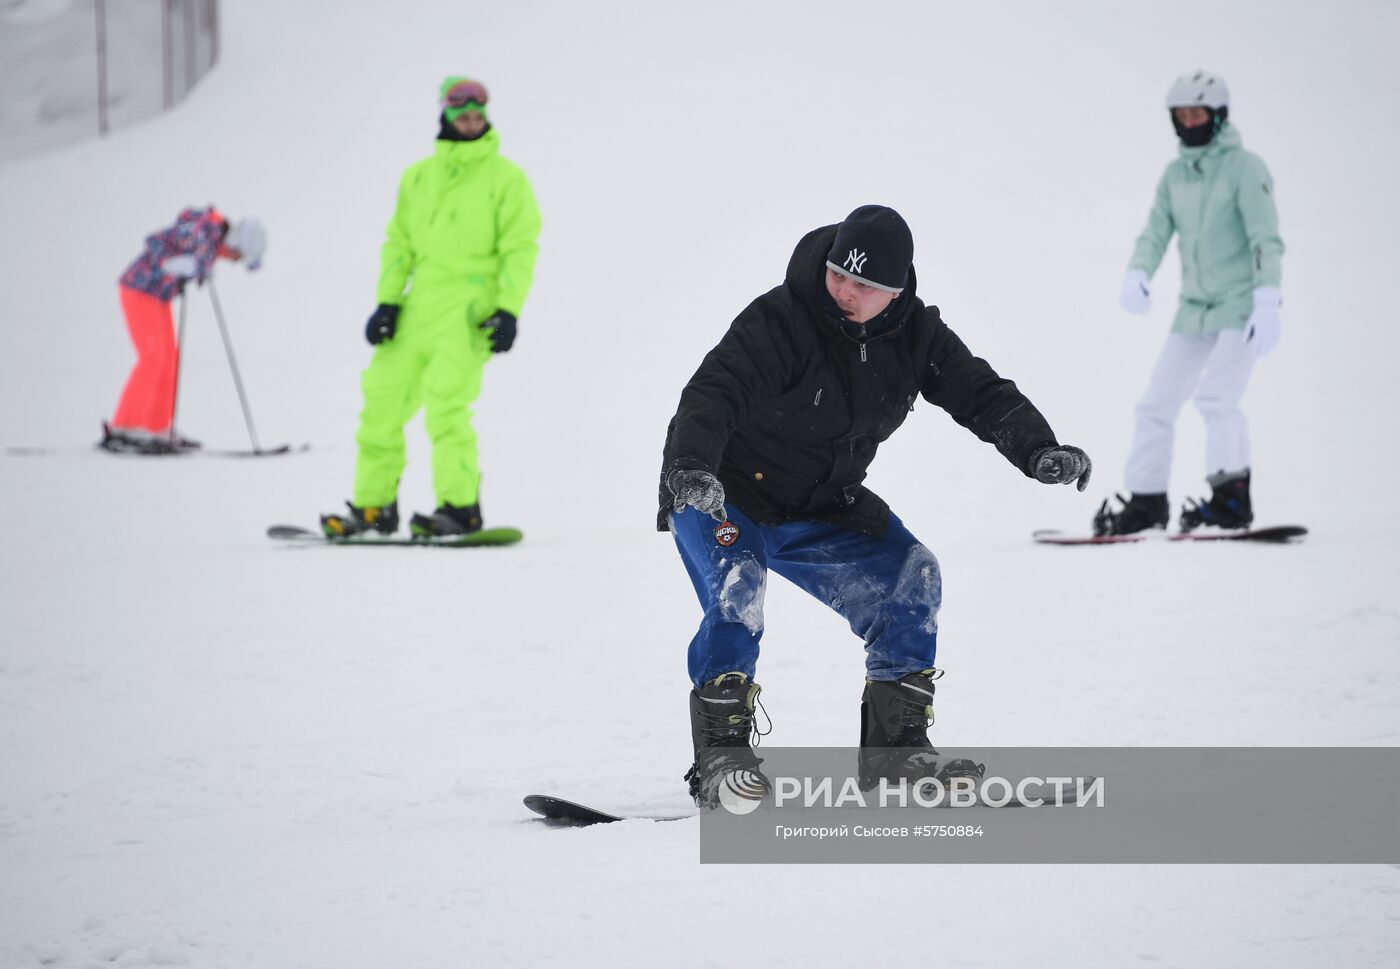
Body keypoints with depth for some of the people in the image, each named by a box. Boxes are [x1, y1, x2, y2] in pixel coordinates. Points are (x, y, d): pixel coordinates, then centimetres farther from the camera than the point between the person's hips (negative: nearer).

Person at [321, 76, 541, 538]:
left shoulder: (505, 177, 2)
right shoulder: (418, 177, 16)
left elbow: (520, 248, -2)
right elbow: (399, 242, 17)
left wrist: (508, 310, -12)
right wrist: (387, 301, 6)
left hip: (469, 309, -5)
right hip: (418, 307, 6)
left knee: (444, 402, -20)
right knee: (383, 399, 2)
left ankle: (461, 508, -16)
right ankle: (374, 505, 11)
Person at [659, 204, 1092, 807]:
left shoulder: (913, 334, -6)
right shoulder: (779, 322, -25)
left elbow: (979, 392, -8)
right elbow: (714, 393, -36)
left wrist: (1038, 451, -27)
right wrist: (691, 465, -56)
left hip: (820, 514, 6)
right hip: (722, 501, -6)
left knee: (910, 579, -8)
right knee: (736, 590, -31)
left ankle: (895, 748, -1)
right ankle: (720, 757, -24)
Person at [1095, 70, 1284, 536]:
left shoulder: (1245, 168, -9)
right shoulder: (1175, 175, 10)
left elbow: (1266, 239, -15)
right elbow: (1156, 232, 5)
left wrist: (1267, 302, -25)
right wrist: (1137, 275, -16)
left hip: (1240, 306, -7)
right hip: (1194, 309, 7)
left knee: (1215, 395, -22)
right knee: (1157, 402, 4)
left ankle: (1232, 499, -18)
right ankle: (1147, 500, 11)